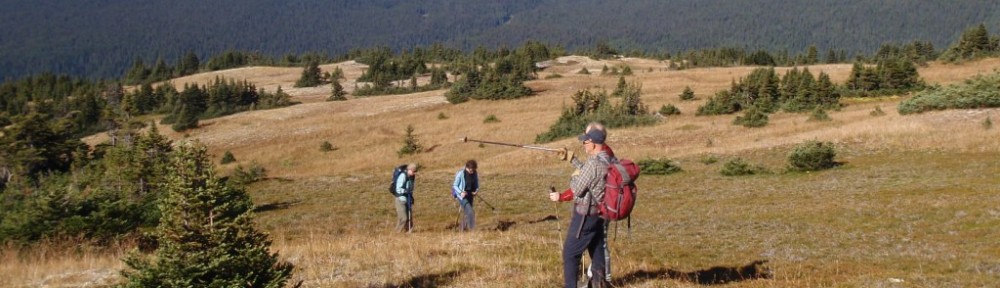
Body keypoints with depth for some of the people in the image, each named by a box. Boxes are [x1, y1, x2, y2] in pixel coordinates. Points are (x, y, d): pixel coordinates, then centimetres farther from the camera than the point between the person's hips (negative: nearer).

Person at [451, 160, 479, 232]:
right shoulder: (460, 174, -17)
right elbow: (455, 186, -8)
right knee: (470, 212, -18)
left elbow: (477, 185, 12)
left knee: (466, 212, 14)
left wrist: (476, 191, -9)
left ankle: (462, 228, 30)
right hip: (462, 195, -6)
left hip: (470, 195, 6)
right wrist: (460, 192, -23)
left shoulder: (475, 174, -2)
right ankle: (471, 228, -11)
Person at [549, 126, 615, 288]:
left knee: (570, 253, 1)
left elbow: (576, 191, -16)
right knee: (598, 251, 17)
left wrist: (560, 197, 1)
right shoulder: (610, 160, 2)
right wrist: (572, 160, 23)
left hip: (585, 215, -9)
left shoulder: (593, 163, -23)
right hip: (601, 213, 9)